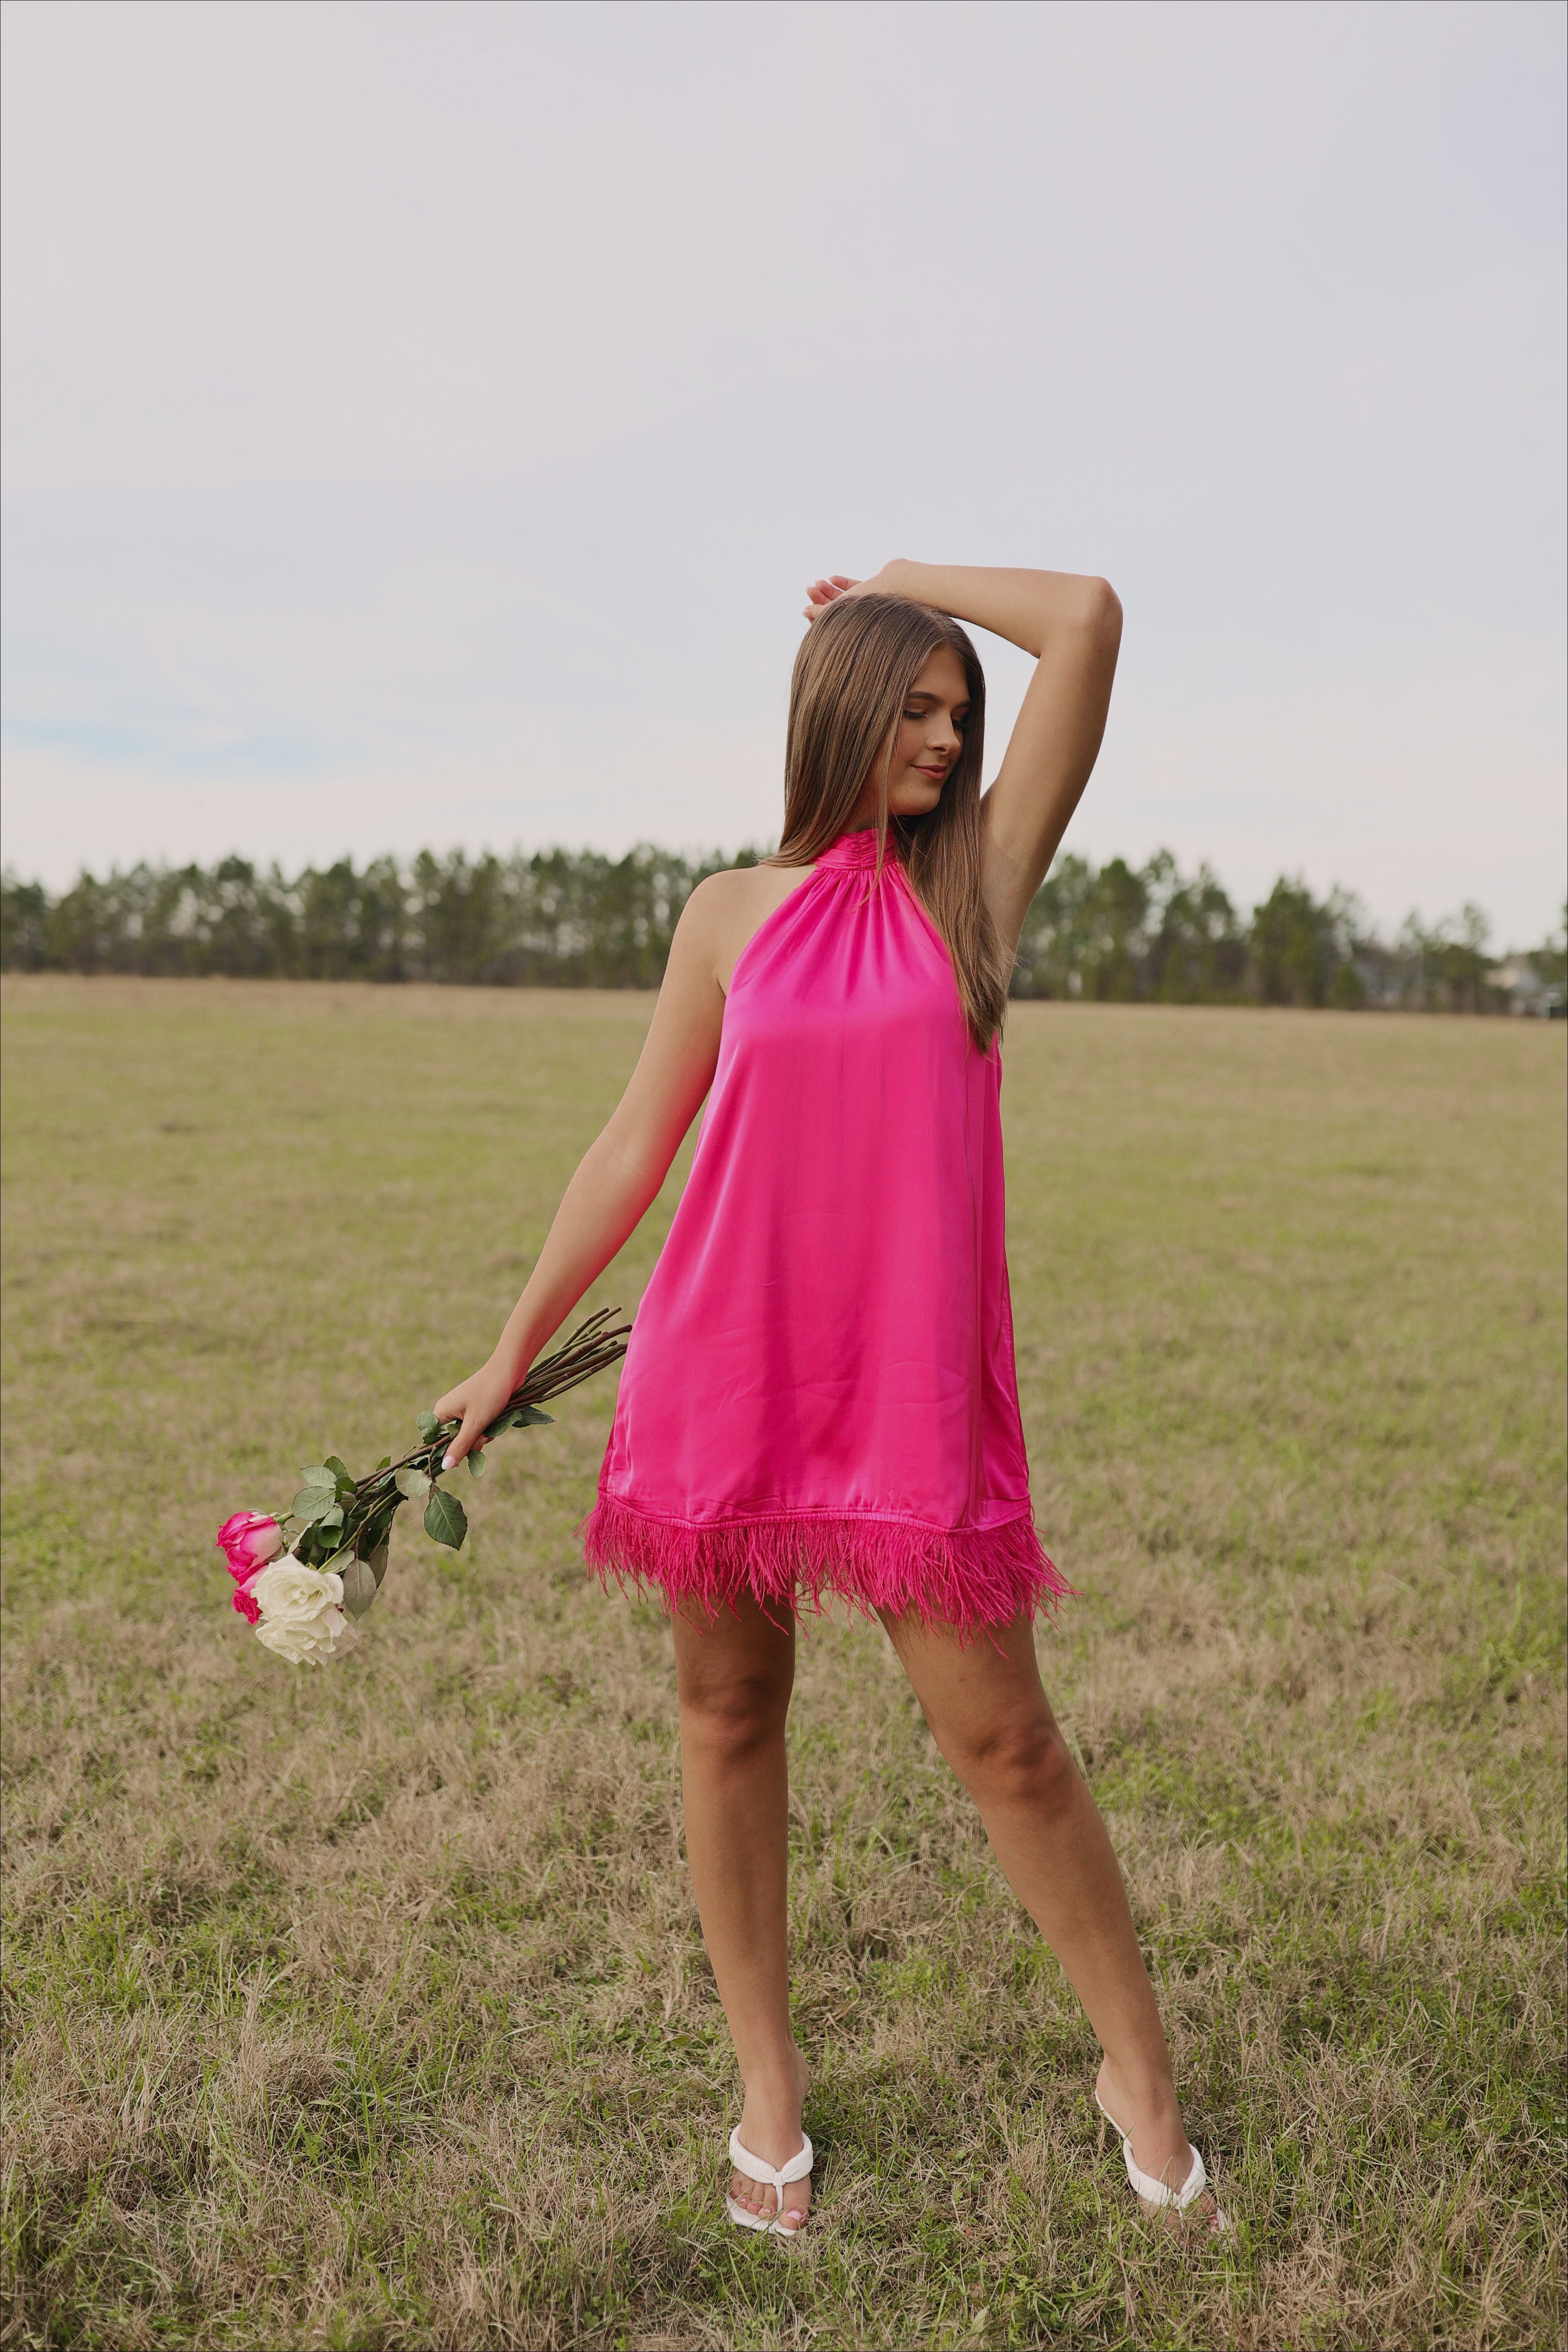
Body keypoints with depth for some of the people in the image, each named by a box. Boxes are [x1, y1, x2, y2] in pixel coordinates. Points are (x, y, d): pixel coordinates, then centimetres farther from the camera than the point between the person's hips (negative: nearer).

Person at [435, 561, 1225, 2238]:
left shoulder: (978, 879, 5)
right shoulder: (734, 915, 6)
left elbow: (1090, 621, -1)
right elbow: (635, 1145, 10)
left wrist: (909, 579, 13)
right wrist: (510, 1354, 13)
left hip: (911, 1379, -1)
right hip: (725, 1365, 2)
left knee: (1004, 1739, 4)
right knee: (727, 1712, 11)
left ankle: (1140, 2073, 26)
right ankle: (767, 2079, 32)